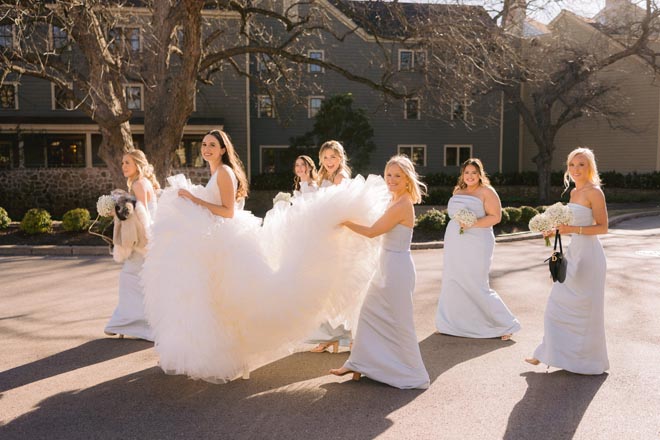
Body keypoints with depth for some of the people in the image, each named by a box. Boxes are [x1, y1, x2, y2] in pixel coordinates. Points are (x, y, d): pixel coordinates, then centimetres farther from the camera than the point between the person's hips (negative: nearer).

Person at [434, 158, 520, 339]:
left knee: (477, 287, -6)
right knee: (452, 282, 8)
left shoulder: (486, 192, -6)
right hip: (455, 245, 6)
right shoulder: (458, 191, 12)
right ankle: (450, 323, 22)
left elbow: (495, 217, -12)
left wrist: (472, 224, -21)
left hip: (476, 245, -6)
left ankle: (506, 324, 8)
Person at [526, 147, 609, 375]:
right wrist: (558, 230, 8)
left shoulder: (594, 192, -11)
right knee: (560, 304, 11)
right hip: (573, 252, 8)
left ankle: (589, 360, 18)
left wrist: (573, 229, -24)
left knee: (585, 307, 2)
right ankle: (549, 353, 22)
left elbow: (602, 227, -14)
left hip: (588, 254, -8)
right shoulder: (574, 192, 13)